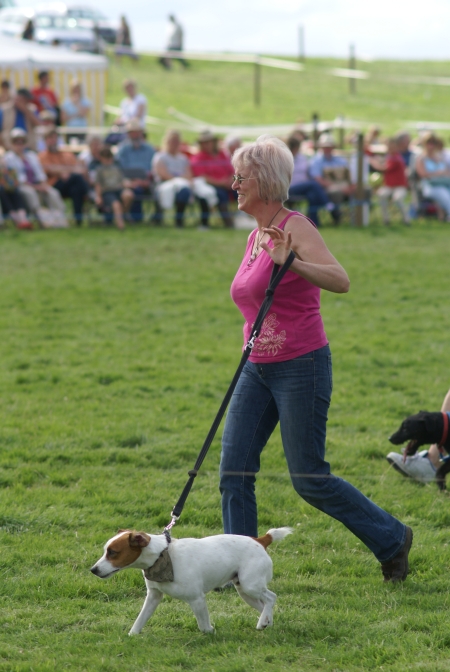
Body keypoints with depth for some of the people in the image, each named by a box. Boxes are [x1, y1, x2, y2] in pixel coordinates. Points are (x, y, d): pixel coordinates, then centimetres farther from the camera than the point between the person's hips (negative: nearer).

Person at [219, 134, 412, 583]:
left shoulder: (294, 228, -13)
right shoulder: (255, 237, 11)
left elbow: (340, 281, -28)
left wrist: (291, 264, -44)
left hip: (301, 366, -8)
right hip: (257, 369, 8)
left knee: (309, 479, -2)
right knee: (234, 470, -2)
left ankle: (392, 540, 16)